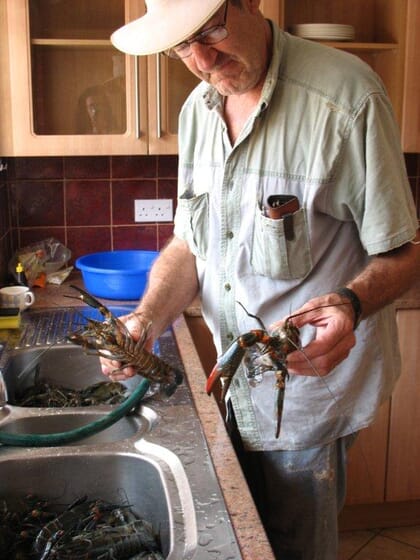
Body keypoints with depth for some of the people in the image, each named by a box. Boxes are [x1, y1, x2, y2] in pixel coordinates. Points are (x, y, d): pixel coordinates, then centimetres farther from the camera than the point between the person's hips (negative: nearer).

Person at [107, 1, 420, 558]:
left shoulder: (346, 94, -20)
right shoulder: (198, 109, 2)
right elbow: (189, 244, 7)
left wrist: (350, 303, -35)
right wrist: (147, 319, -10)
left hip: (310, 386, -6)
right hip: (239, 386, 6)